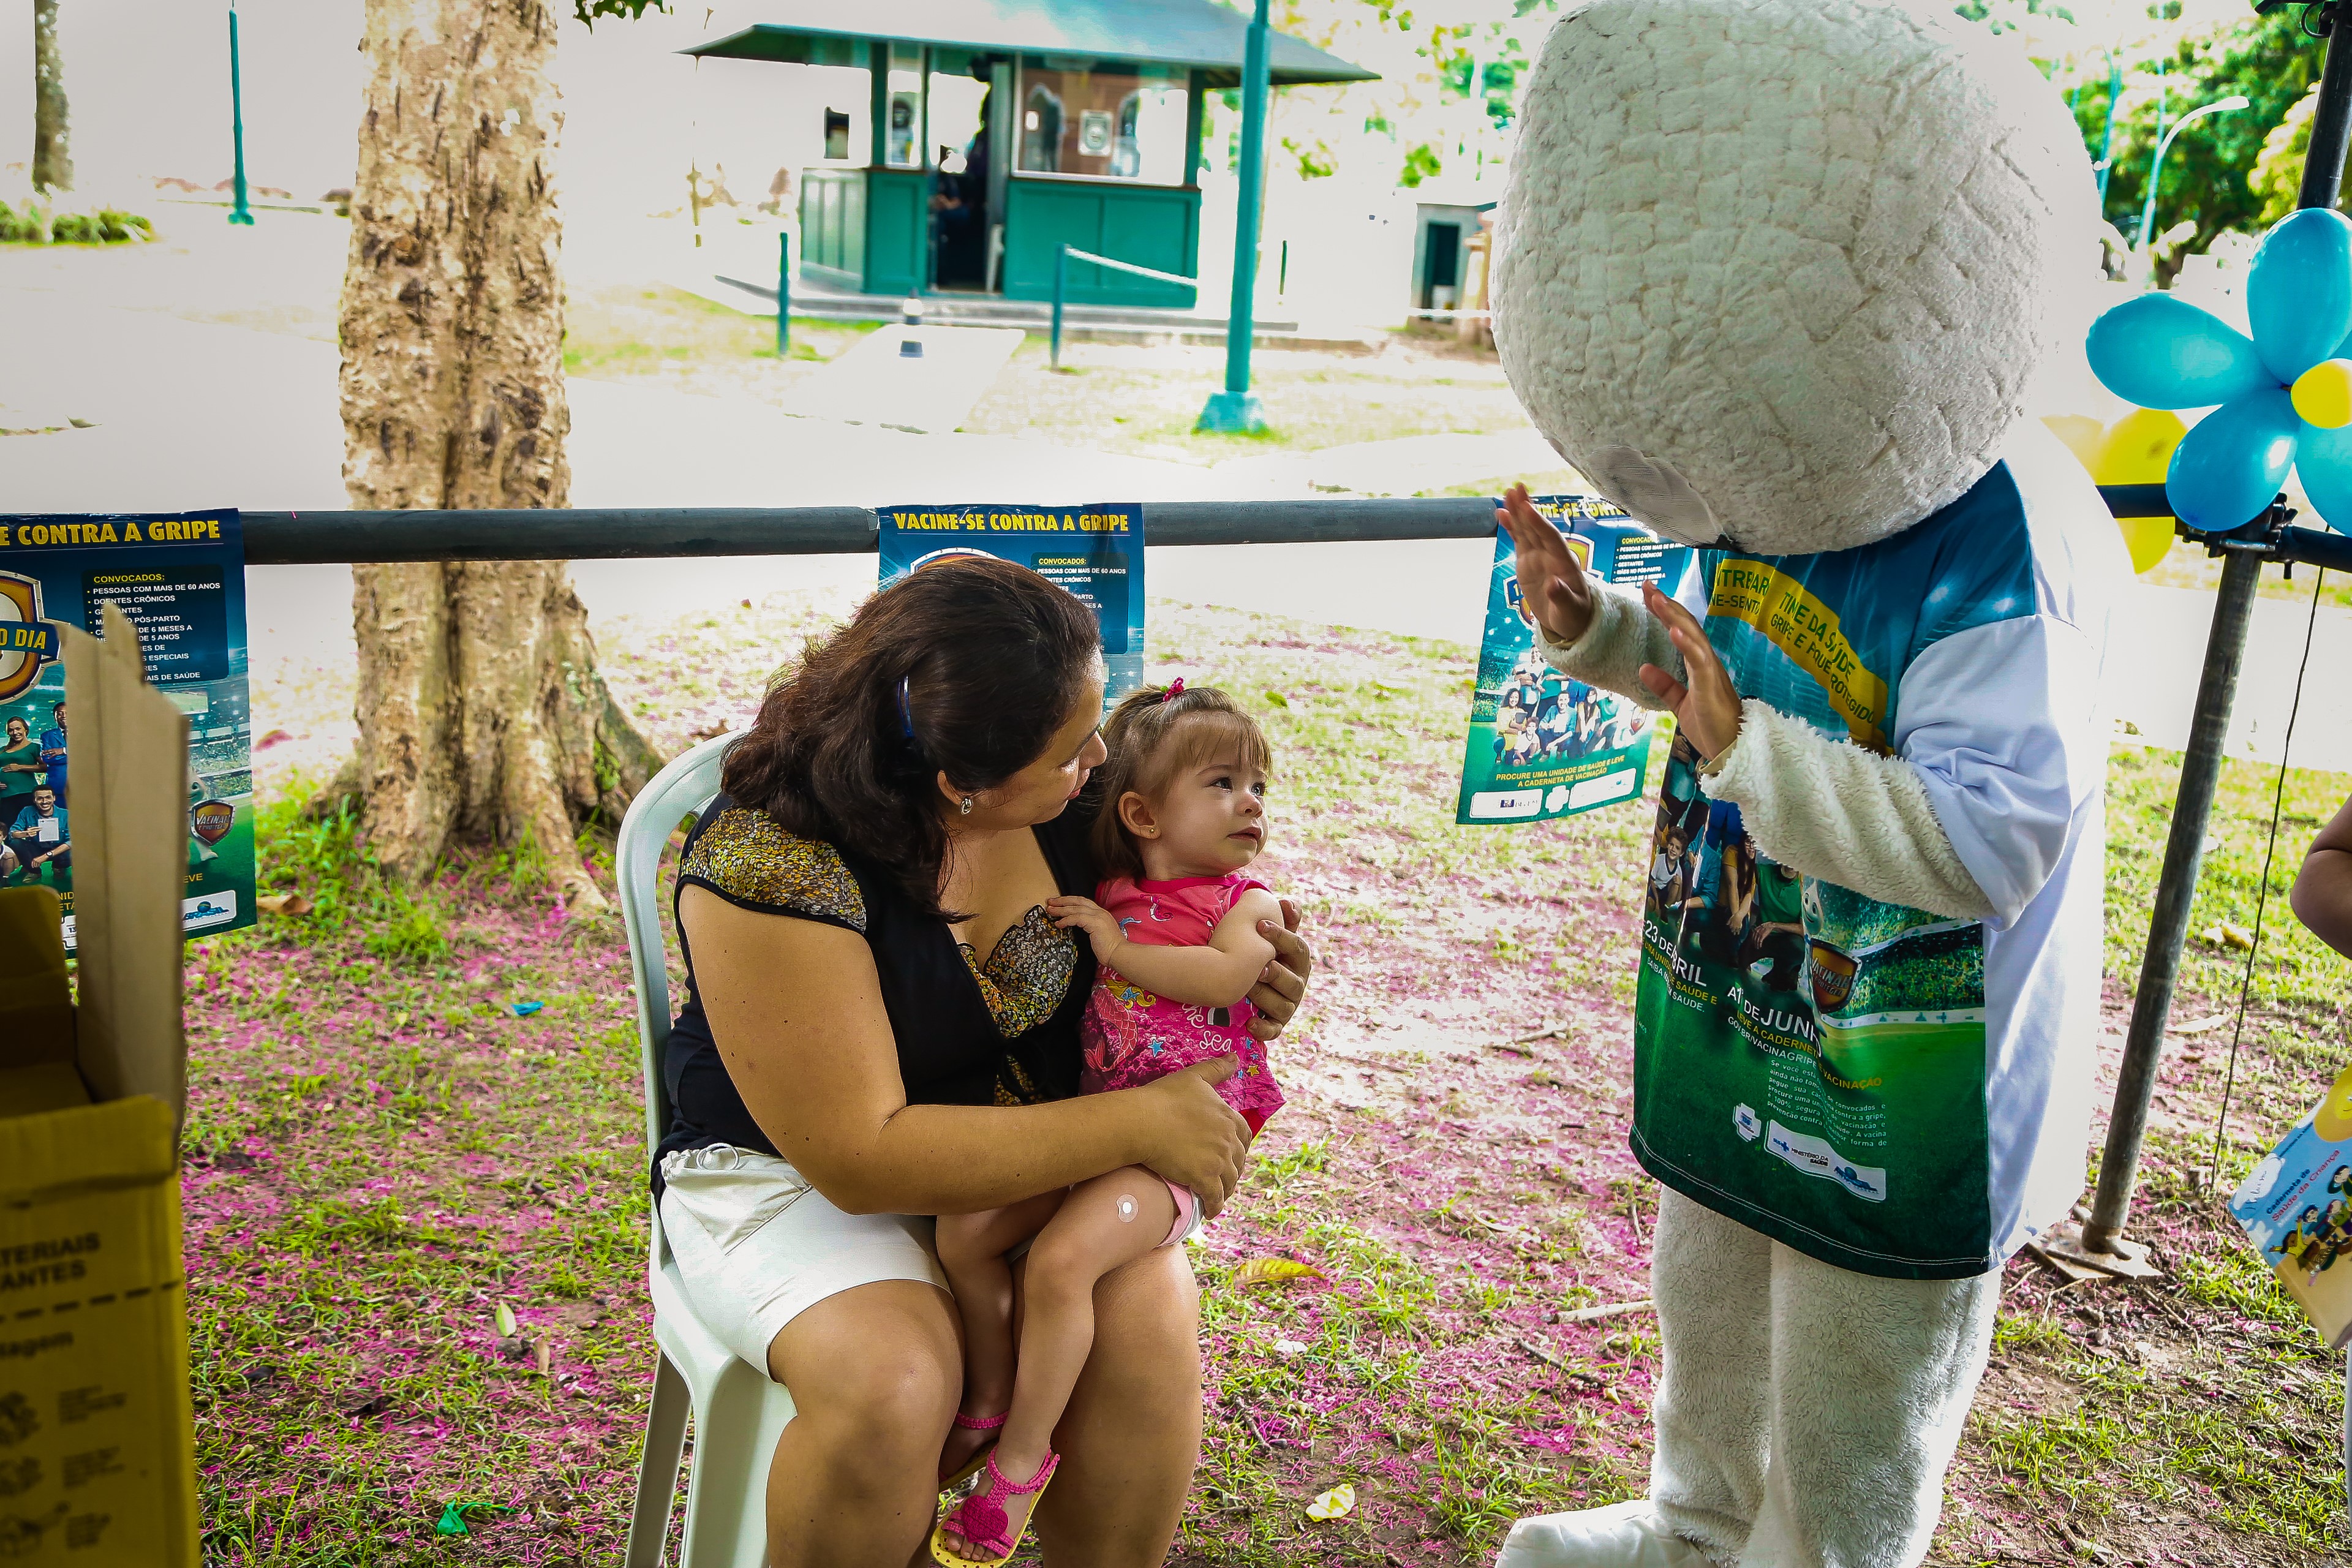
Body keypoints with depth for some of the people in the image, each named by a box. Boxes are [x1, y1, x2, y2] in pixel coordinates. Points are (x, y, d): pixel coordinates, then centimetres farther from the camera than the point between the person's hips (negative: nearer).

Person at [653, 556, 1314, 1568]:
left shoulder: (1064, 796, -8)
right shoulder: (767, 859, -27)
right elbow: (862, 1158, -26)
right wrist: (1137, 1124, -25)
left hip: (1035, 1146, 5)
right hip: (797, 1172, -4)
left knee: (1146, 1317, -23)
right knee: (888, 1385, -32)